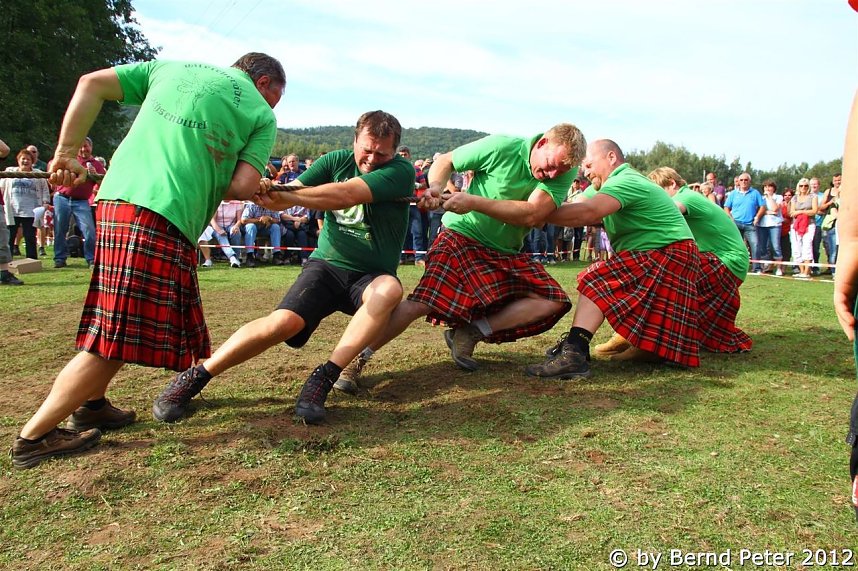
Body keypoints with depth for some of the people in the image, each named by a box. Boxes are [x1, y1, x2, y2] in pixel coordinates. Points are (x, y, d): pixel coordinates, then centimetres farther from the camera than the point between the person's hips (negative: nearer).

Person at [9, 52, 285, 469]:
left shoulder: (170, 68, 24)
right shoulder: (261, 114, 10)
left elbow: (91, 85, 17)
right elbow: (242, 186, -3)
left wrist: (66, 151, 18)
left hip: (117, 195, 7)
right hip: (165, 214, -7)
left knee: (121, 322, 22)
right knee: (120, 335, -2)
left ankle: (91, 404, 29)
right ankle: (34, 436, 4)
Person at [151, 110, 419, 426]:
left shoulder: (401, 171, -11)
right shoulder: (336, 160, 1)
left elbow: (346, 195, -26)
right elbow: (286, 195, -8)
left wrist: (285, 195, -33)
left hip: (369, 278, -1)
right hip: (327, 265, 1)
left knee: (390, 288, -36)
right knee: (284, 321, -24)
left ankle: (323, 378, -31)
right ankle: (193, 377, -8)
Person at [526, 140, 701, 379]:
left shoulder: (626, 181, -14)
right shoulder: (617, 183, 19)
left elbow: (585, 213, -30)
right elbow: (575, 207, 11)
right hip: (657, 258, 12)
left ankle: (574, 353, -36)